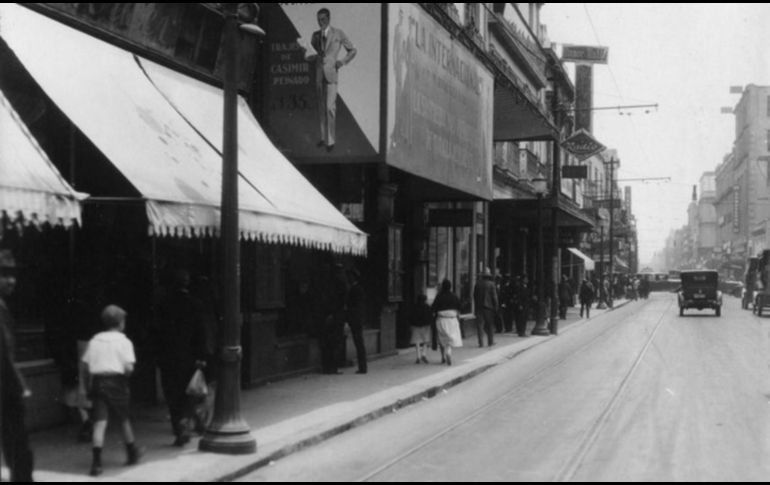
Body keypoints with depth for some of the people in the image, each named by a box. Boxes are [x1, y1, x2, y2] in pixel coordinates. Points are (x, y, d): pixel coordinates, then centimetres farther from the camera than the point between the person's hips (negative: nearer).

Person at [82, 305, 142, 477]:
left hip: (97, 381, 3)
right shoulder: (123, 341, -4)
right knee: (124, 419, 15)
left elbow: (87, 364, 6)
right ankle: (132, 453, 33)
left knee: (100, 422, -2)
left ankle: (96, 463, -12)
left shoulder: (95, 340, 10)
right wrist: (126, 375, 8)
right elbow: (129, 367, -13)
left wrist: (91, 385, 12)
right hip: (115, 382, -3)